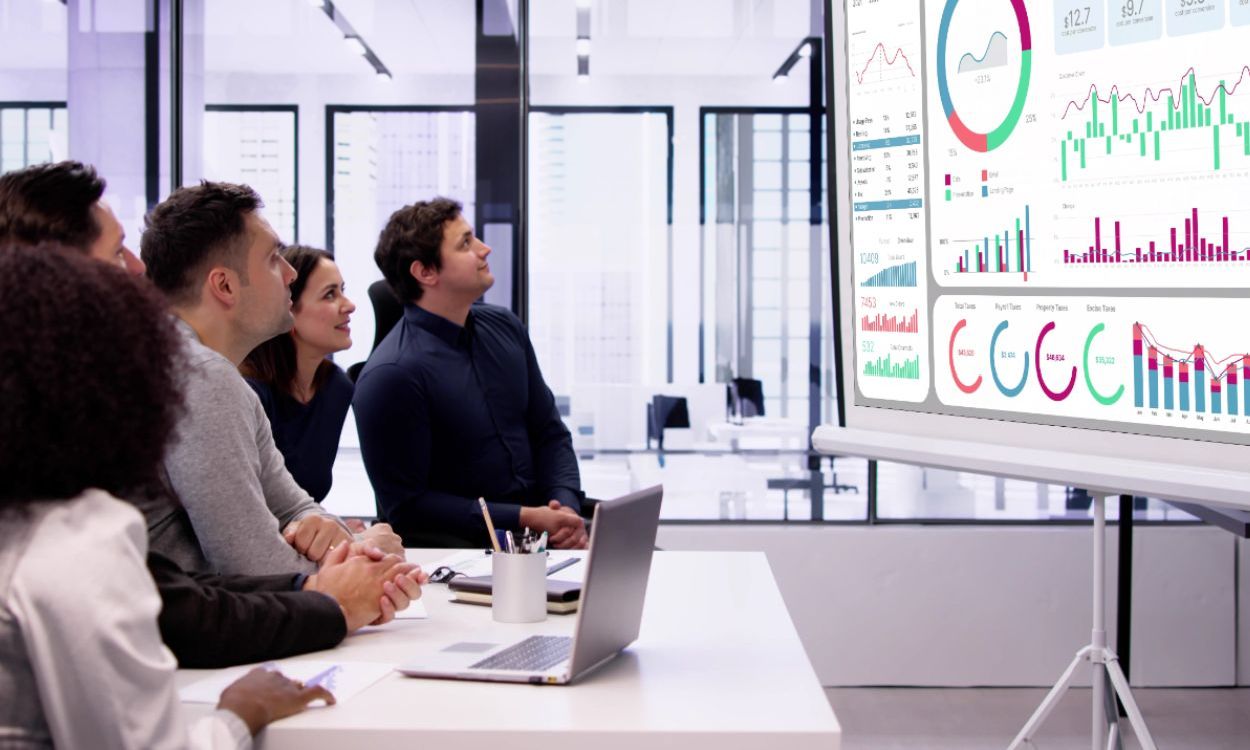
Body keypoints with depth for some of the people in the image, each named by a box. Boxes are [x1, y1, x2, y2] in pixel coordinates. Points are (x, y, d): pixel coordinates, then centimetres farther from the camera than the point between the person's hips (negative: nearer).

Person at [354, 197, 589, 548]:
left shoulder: (505, 327, 8)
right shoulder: (391, 376, -15)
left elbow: (550, 434, 15)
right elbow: (406, 505, -13)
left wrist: (566, 506, -6)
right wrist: (523, 518, -17)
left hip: (538, 520, 7)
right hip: (458, 543, -6)